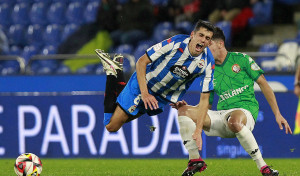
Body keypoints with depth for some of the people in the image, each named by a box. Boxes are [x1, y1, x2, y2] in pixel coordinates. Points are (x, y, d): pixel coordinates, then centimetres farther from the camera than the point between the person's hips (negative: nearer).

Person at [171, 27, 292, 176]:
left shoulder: (241, 59, 6)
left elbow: (263, 84, 6)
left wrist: (277, 114, -1)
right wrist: (186, 107, 1)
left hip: (245, 110, -5)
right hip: (221, 114, 5)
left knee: (234, 121, -43)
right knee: (183, 111, -13)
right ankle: (194, 159, -11)